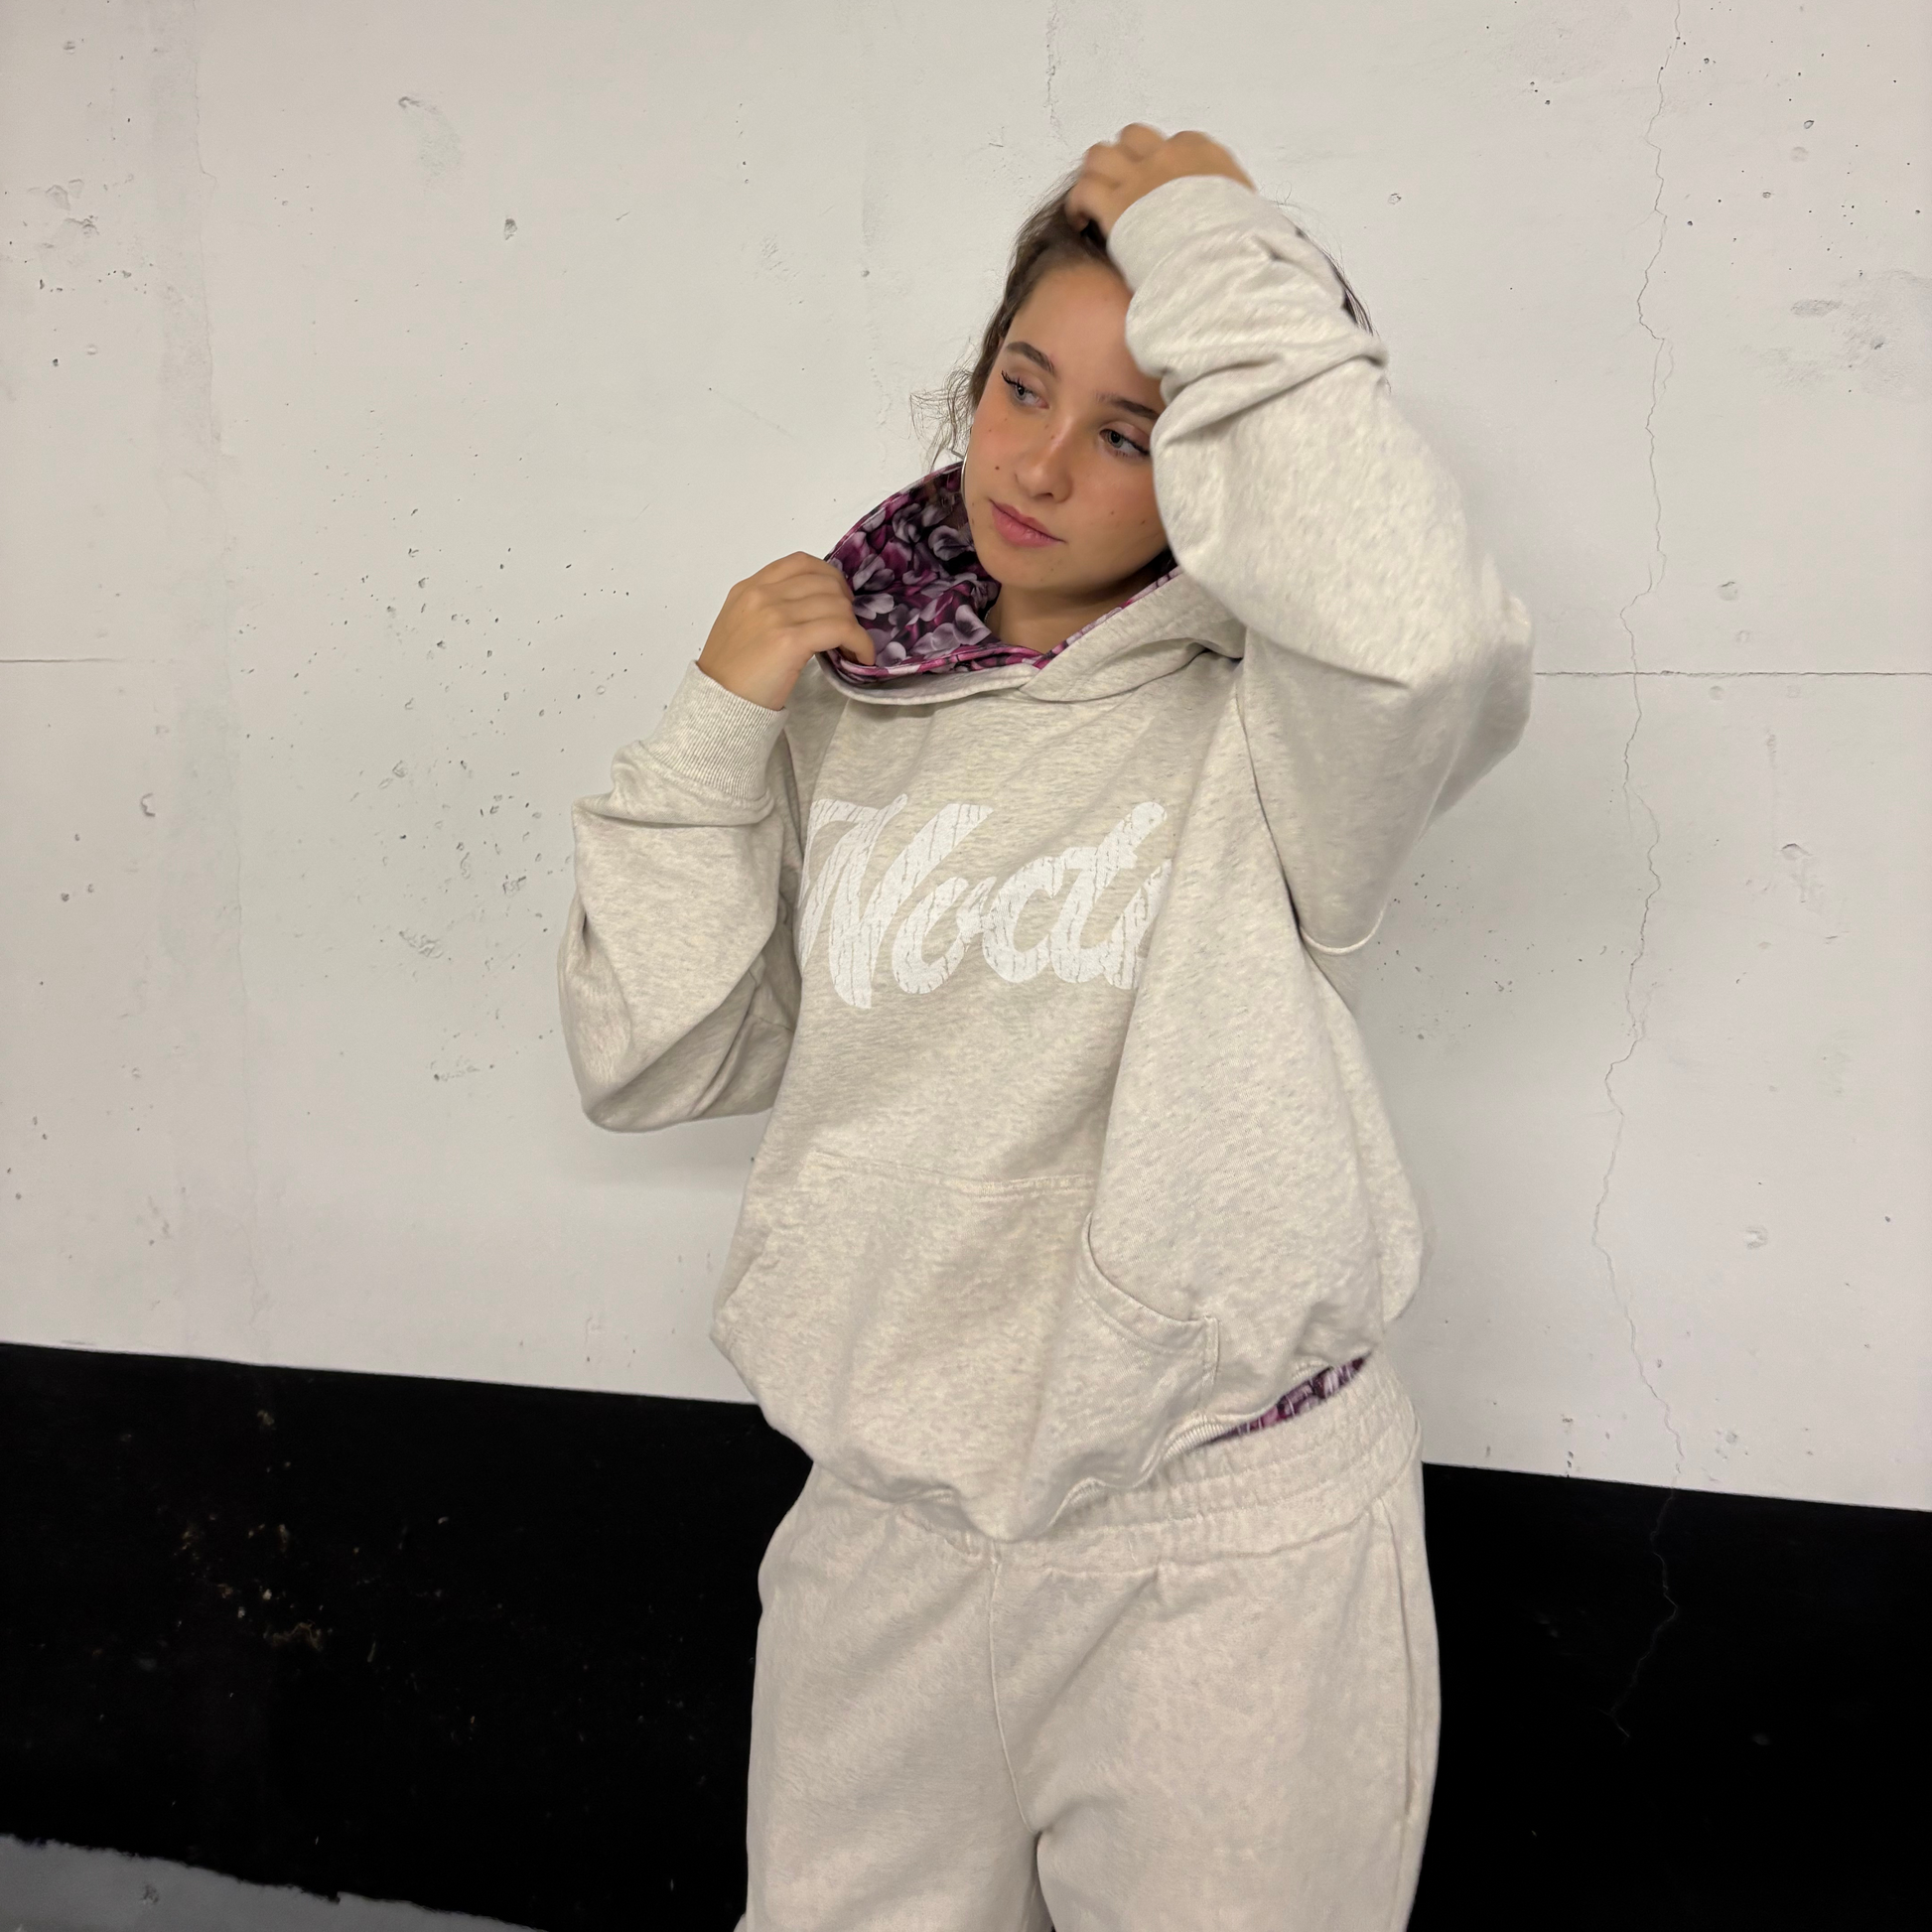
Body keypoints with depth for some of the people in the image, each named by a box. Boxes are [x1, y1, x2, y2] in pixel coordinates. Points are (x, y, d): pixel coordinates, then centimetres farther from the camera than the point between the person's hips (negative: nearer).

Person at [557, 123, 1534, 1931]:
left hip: (1228, 1547, -4)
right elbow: (649, 1062, 2)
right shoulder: (843, 706, 1)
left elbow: (1421, 635, -36)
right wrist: (713, 724, -8)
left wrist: (1218, 253, -23)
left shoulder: (1258, 729, -11)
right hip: (884, 1524, 4)